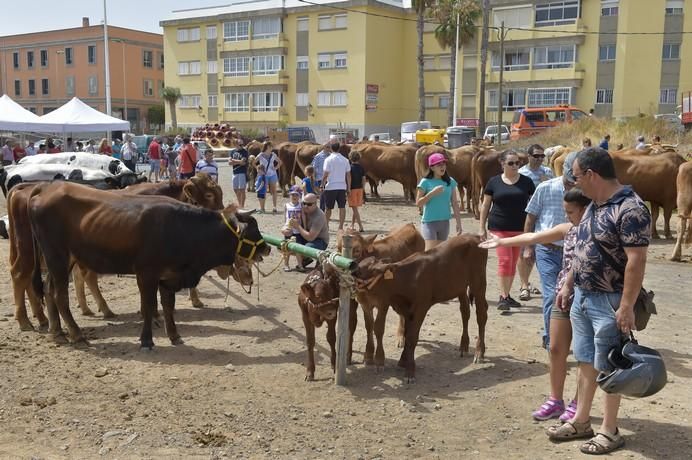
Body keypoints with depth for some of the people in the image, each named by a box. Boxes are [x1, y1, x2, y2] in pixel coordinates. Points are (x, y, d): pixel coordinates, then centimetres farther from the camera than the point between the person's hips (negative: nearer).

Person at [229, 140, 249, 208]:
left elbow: (243, 162, -14)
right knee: (235, 190, 10)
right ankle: (239, 204, 21)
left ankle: (242, 206, -2)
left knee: (242, 190, -5)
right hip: (235, 173, 6)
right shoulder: (232, 151, 12)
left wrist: (234, 160, -3)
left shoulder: (244, 152, -2)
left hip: (242, 172, -6)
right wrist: (239, 162, -10)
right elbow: (230, 162, 3)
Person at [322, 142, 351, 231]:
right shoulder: (345, 160, 4)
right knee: (342, 207, 4)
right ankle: (341, 227, 4)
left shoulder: (328, 159, -7)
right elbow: (348, 175, 5)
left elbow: (325, 175, -10)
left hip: (331, 187, -3)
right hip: (342, 187, 3)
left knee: (328, 208, 7)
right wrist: (349, 188, 10)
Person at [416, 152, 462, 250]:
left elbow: (455, 203, 7)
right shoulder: (425, 182, -7)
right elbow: (418, 203, -8)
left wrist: (458, 222, 4)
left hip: (445, 222, 5)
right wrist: (432, 193, -20)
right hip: (429, 222, -4)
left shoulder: (450, 182, 4)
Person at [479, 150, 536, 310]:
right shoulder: (494, 182, 1)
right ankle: (503, 297, -4)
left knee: (513, 262, 8)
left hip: (519, 229, 2)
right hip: (499, 228, -2)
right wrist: (482, 228, 2)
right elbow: (485, 205, 6)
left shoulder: (526, 182, 3)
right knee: (505, 260, -10)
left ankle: (507, 295, 21)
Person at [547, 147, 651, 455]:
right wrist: (568, 285, 18)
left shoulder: (630, 210, -21)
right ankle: (581, 422, 28)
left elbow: (636, 261, -24)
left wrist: (627, 307, -23)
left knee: (608, 367, 4)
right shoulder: (594, 205, 8)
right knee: (586, 362, 16)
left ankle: (610, 432, 18)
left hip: (609, 302, -8)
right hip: (582, 297, 8)